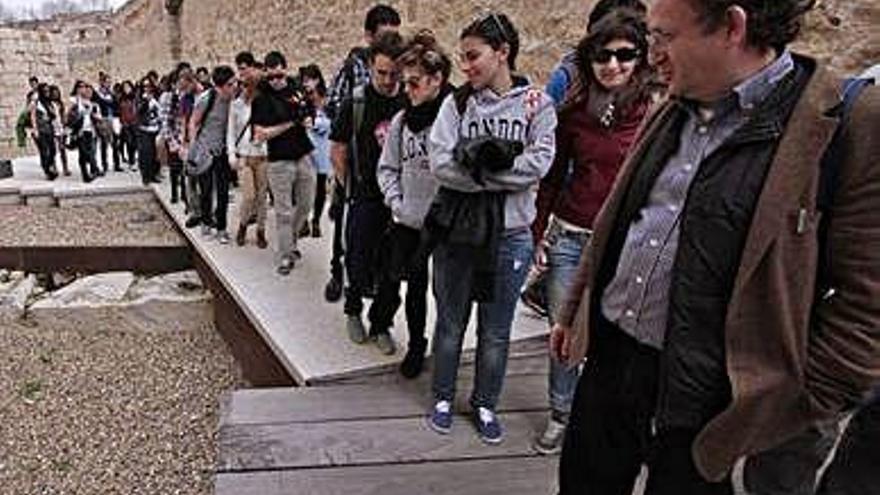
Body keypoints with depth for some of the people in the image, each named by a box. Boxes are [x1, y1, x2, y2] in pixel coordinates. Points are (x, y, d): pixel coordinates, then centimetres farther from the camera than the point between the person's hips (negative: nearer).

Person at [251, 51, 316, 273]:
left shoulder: (297, 89, 6)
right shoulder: (261, 99, -7)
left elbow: (310, 115, 20)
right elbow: (260, 135, -13)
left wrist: (306, 119, -4)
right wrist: (291, 123, -15)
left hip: (304, 156, 5)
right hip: (279, 161, -5)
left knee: (305, 205, 15)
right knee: (284, 212, 1)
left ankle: (290, 239, 38)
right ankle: (285, 256, 11)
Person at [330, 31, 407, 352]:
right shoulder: (356, 103, -4)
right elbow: (338, 151, 3)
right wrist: (351, 187, 1)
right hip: (365, 197, -1)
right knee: (359, 259, 8)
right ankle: (353, 310, 33)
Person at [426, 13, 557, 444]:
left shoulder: (537, 104, -1)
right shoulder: (457, 103, 2)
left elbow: (538, 164, -15)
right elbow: (439, 162, -11)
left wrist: (474, 163, -16)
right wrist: (500, 167, -18)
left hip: (509, 234, -1)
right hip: (456, 230, 1)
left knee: (496, 330, 12)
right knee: (450, 322, 14)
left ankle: (485, 404, 32)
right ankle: (443, 397, 34)